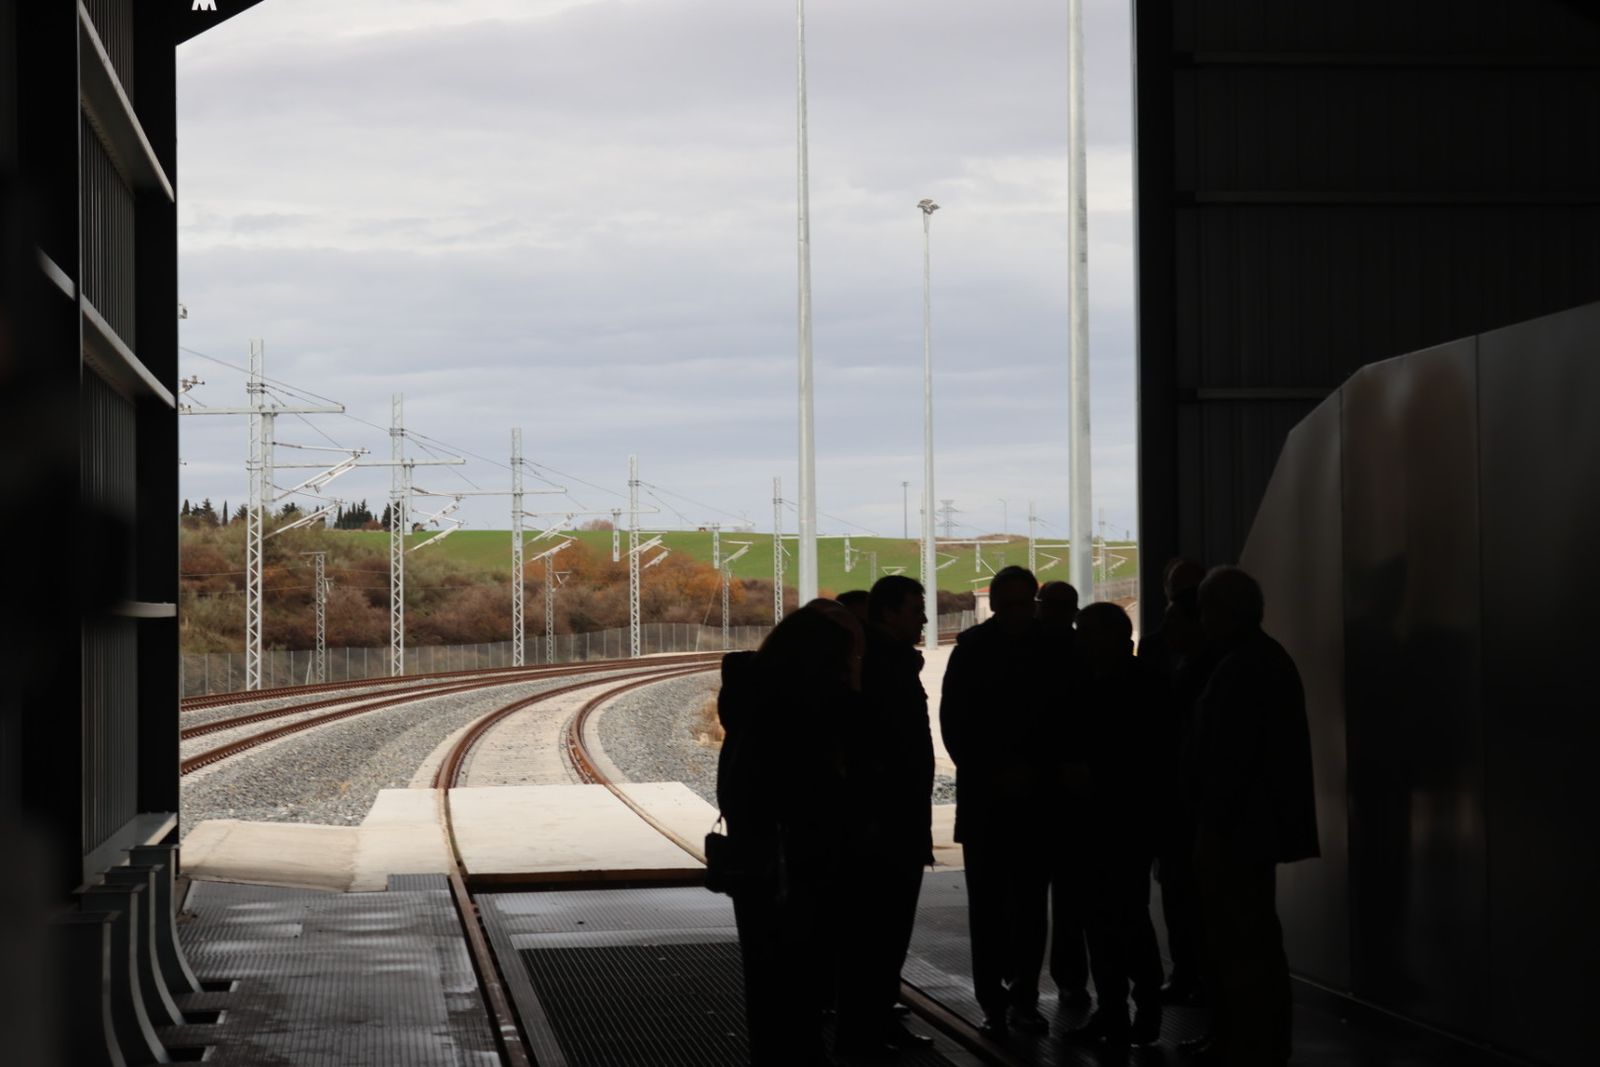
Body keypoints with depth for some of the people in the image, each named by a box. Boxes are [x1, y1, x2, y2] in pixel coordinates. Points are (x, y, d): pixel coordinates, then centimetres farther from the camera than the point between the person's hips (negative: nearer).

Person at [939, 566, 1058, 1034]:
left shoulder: (1053, 651, 3)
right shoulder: (971, 651, 2)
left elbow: (1068, 719, 5)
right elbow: (954, 724, 2)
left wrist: (1036, 771, -6)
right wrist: (992, 773, -6)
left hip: (1036, 796, 1)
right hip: (984, 797, 0)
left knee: (1031, 902, 1)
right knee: (988, 903, -2)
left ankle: (1024, 997, 5)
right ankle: (994, 1001, 0)